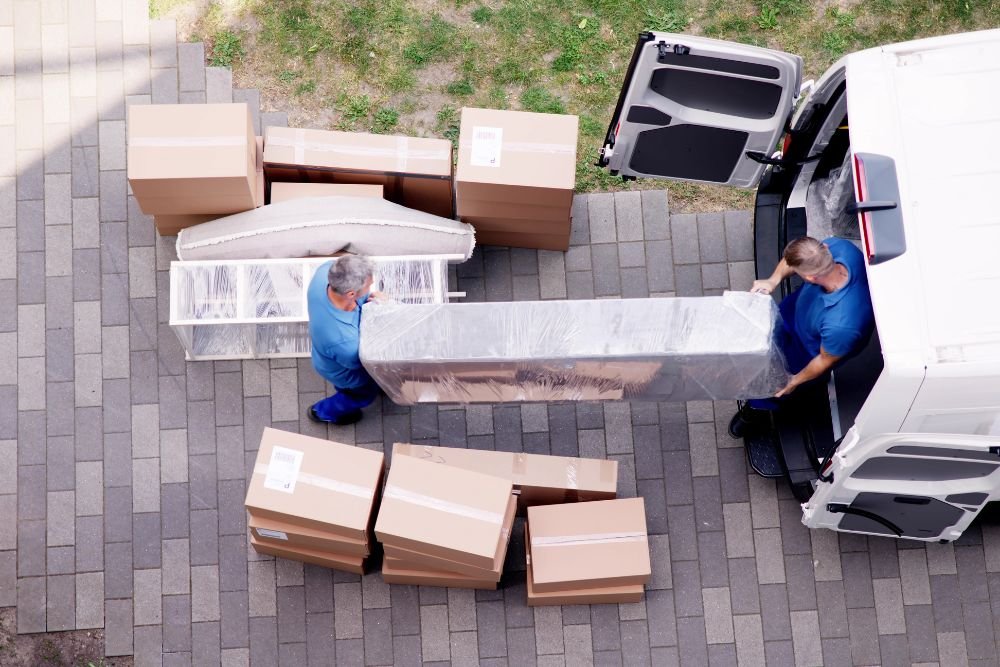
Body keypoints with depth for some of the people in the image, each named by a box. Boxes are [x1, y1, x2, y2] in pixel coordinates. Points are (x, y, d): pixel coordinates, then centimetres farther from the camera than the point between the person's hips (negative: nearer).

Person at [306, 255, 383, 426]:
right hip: (345, 370, -5)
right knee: (365, 394, 30)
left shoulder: (327, 270, -37)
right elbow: (357, 361, -25)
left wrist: (369, 296, -24)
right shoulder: (344, 342, -50)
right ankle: (322, 412, 56)